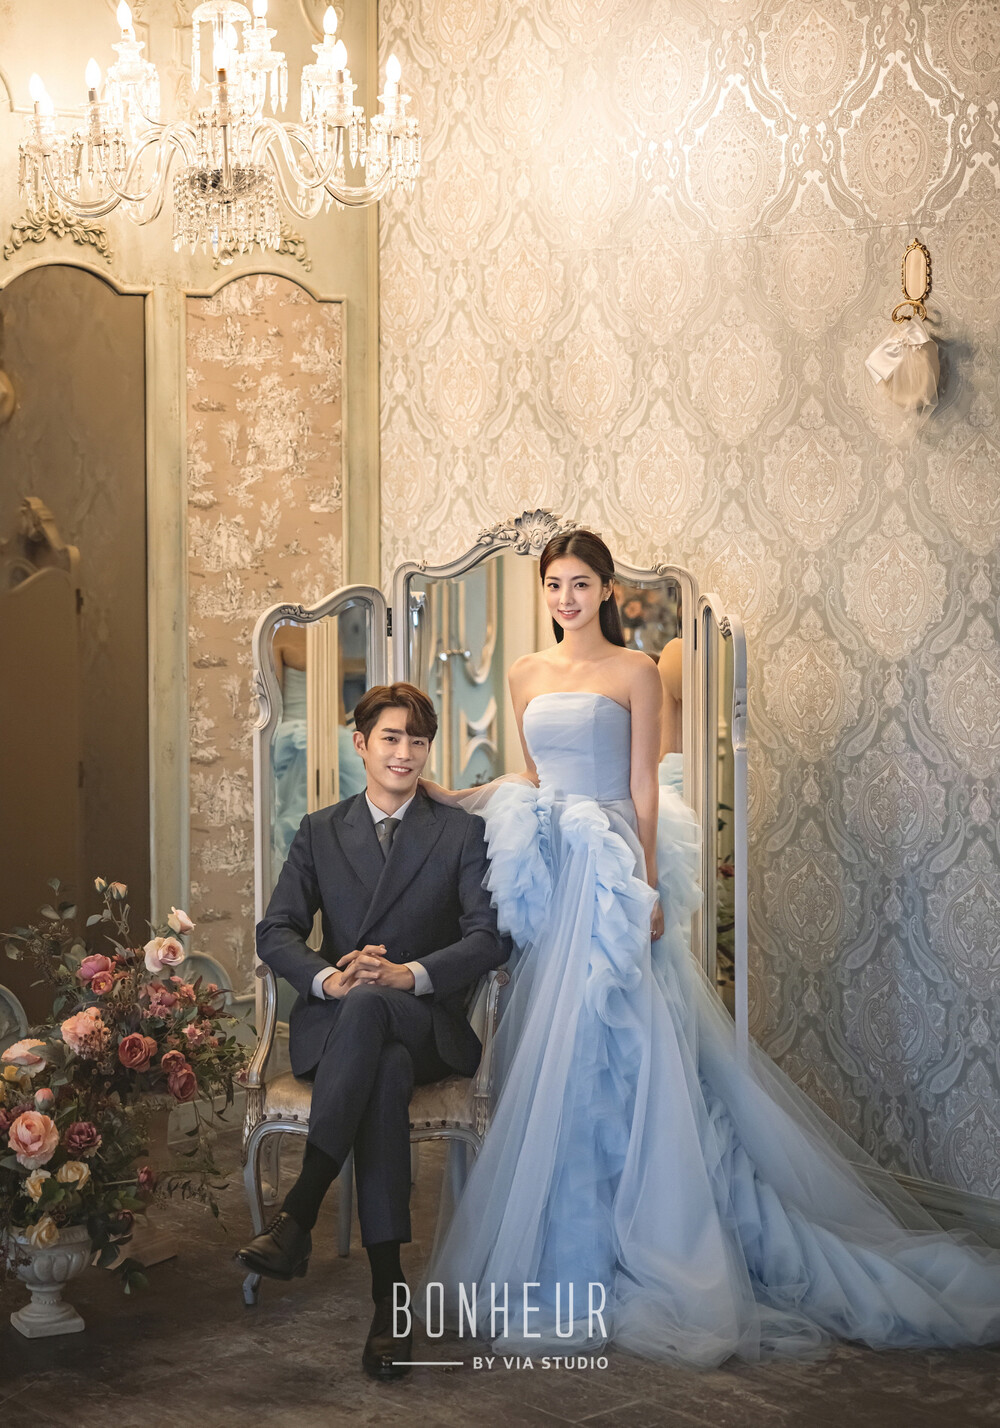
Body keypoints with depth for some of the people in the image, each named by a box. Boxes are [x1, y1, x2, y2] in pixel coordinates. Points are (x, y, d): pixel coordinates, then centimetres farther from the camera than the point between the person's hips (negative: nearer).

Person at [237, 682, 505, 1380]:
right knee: (387, 1071, -37)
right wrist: (328, 978, -16)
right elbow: (276, 930, 6)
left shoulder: (463, 833, 10)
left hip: (428, 1024, -1)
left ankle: (297, 1216, -45)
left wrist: (409, 974, -19)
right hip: (335, 1024, 1)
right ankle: (388, 1293, -41)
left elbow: (490, 936, -2)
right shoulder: (319, 832, 16)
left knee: (368, 1006, -39)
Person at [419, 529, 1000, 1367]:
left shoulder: (635, 671, -1)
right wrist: (455, 797, 14)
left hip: (608, 870, -5)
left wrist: (644, 886, -12)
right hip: (548, 872, 5)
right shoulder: (527, 675, 14)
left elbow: (644, 786, -5)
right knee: (552, 1055, 4)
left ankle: (622, 1245, 3)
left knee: (611, 1045, -6)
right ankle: (559, 1245, 13)